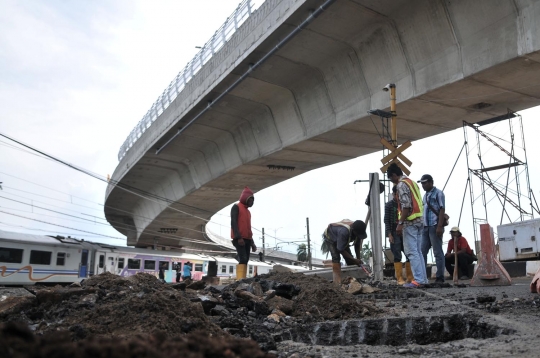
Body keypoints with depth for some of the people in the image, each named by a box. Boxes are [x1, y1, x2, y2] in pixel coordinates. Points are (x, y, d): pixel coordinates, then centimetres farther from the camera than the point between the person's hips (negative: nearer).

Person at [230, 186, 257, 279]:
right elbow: (233, 222, -11)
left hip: (247, 239, 8)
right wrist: (238, 237, -22)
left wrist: (252, 243, 19)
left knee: (245, 260, 1)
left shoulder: (248, 211, 25)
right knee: (243, 259, -20)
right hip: (239, 239, -8)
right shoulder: (236, 207, 1)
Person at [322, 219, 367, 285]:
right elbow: (341, 250, -35)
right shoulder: (344, 232, -46)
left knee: (350, 260, -1)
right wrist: (354, 260, -30)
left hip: (343, 240, 7)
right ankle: (338, 283, -27)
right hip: (330, 237, -7)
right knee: (336, 257, -24)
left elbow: (357, 245, -8)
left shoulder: (358, 231, -25)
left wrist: (358, 260, -12)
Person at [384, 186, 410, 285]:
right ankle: (399, 278, 2)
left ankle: (410, 277, 11)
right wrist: (389, 234, -9)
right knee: (397, 256, -2)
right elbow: (386, 221, -2)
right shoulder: (389, 205, 0)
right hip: (394, 233, -3)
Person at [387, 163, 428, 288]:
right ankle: (423, 279, 13)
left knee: (411, 252, -7)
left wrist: (400, 223, -19)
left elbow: (406, 206, -19)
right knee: (418, 251, 12)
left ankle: (418, 280, -8)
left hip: (410, 221, -10)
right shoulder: (412, 182, 19)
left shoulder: (402, 184, -10)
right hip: (419, 220, 10)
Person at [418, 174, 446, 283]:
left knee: (438, 252, -3)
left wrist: (440, 226, -18)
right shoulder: (425, 195, 20)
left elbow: (442, 210, -9)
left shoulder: (438, 193, -2)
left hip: (434, 226, -7)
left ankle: (440, 277, 2)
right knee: (422, 251, 5)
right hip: (425, 226, 8)